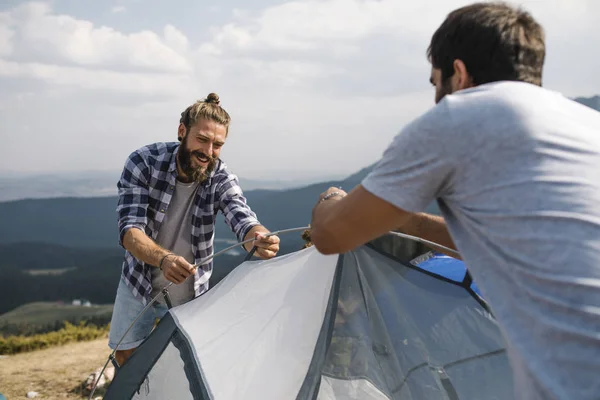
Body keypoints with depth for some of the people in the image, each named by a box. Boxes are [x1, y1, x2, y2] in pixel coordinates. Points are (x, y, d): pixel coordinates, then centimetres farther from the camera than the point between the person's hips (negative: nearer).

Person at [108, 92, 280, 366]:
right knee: (125, 357, 13)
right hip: (139, 283, 0)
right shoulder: (144, 162, -23)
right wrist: (163, 259, -52)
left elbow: (243, 220, -36)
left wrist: (259, 239, -62)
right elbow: (130, 230, -31)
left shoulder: (221, 179, -20)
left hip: (189, 292, 0)